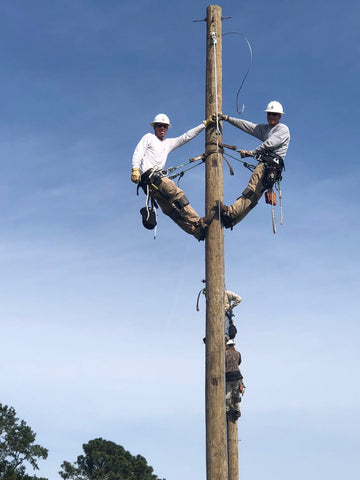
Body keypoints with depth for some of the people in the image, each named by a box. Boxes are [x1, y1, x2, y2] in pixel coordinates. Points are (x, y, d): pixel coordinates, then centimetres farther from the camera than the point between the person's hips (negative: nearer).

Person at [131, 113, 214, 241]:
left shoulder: (168, 143, 31)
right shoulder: (148, 137, 15)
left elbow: (186, 137, 33)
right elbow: (138, 153, 2)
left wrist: (204, 124, 32)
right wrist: (135, 169, -15)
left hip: (157, 177, 7)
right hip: (149, 174, -7)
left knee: (170, 208, -3)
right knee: (176, 193, -22)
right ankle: (197, 223, -30)